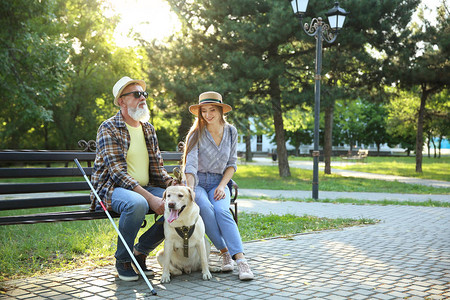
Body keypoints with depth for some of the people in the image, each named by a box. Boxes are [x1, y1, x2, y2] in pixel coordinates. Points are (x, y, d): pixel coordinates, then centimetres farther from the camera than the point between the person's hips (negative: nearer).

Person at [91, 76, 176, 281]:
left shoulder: (148, 129, 13)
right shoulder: (108, 129, -9)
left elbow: (157, 167, 13)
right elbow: (118, 173, -19)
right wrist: (150, 197, -28)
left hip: (146, 188, 7)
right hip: (113, 188, -6)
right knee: (137, 203, -39)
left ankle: (140, 251, -1)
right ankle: (122, 260, -13)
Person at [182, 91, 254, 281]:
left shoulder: (231, 132, 4)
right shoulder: (196, 133, -7)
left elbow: (232, 163, 8)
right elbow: (191, 164, -18)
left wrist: (222, 186, -8)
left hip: (218, 183, 2)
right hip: (197, 182, -1)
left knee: (222, 211, -30)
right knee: (205, 209, -35)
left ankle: (240, 259, -39)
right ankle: (225, 252, -25)